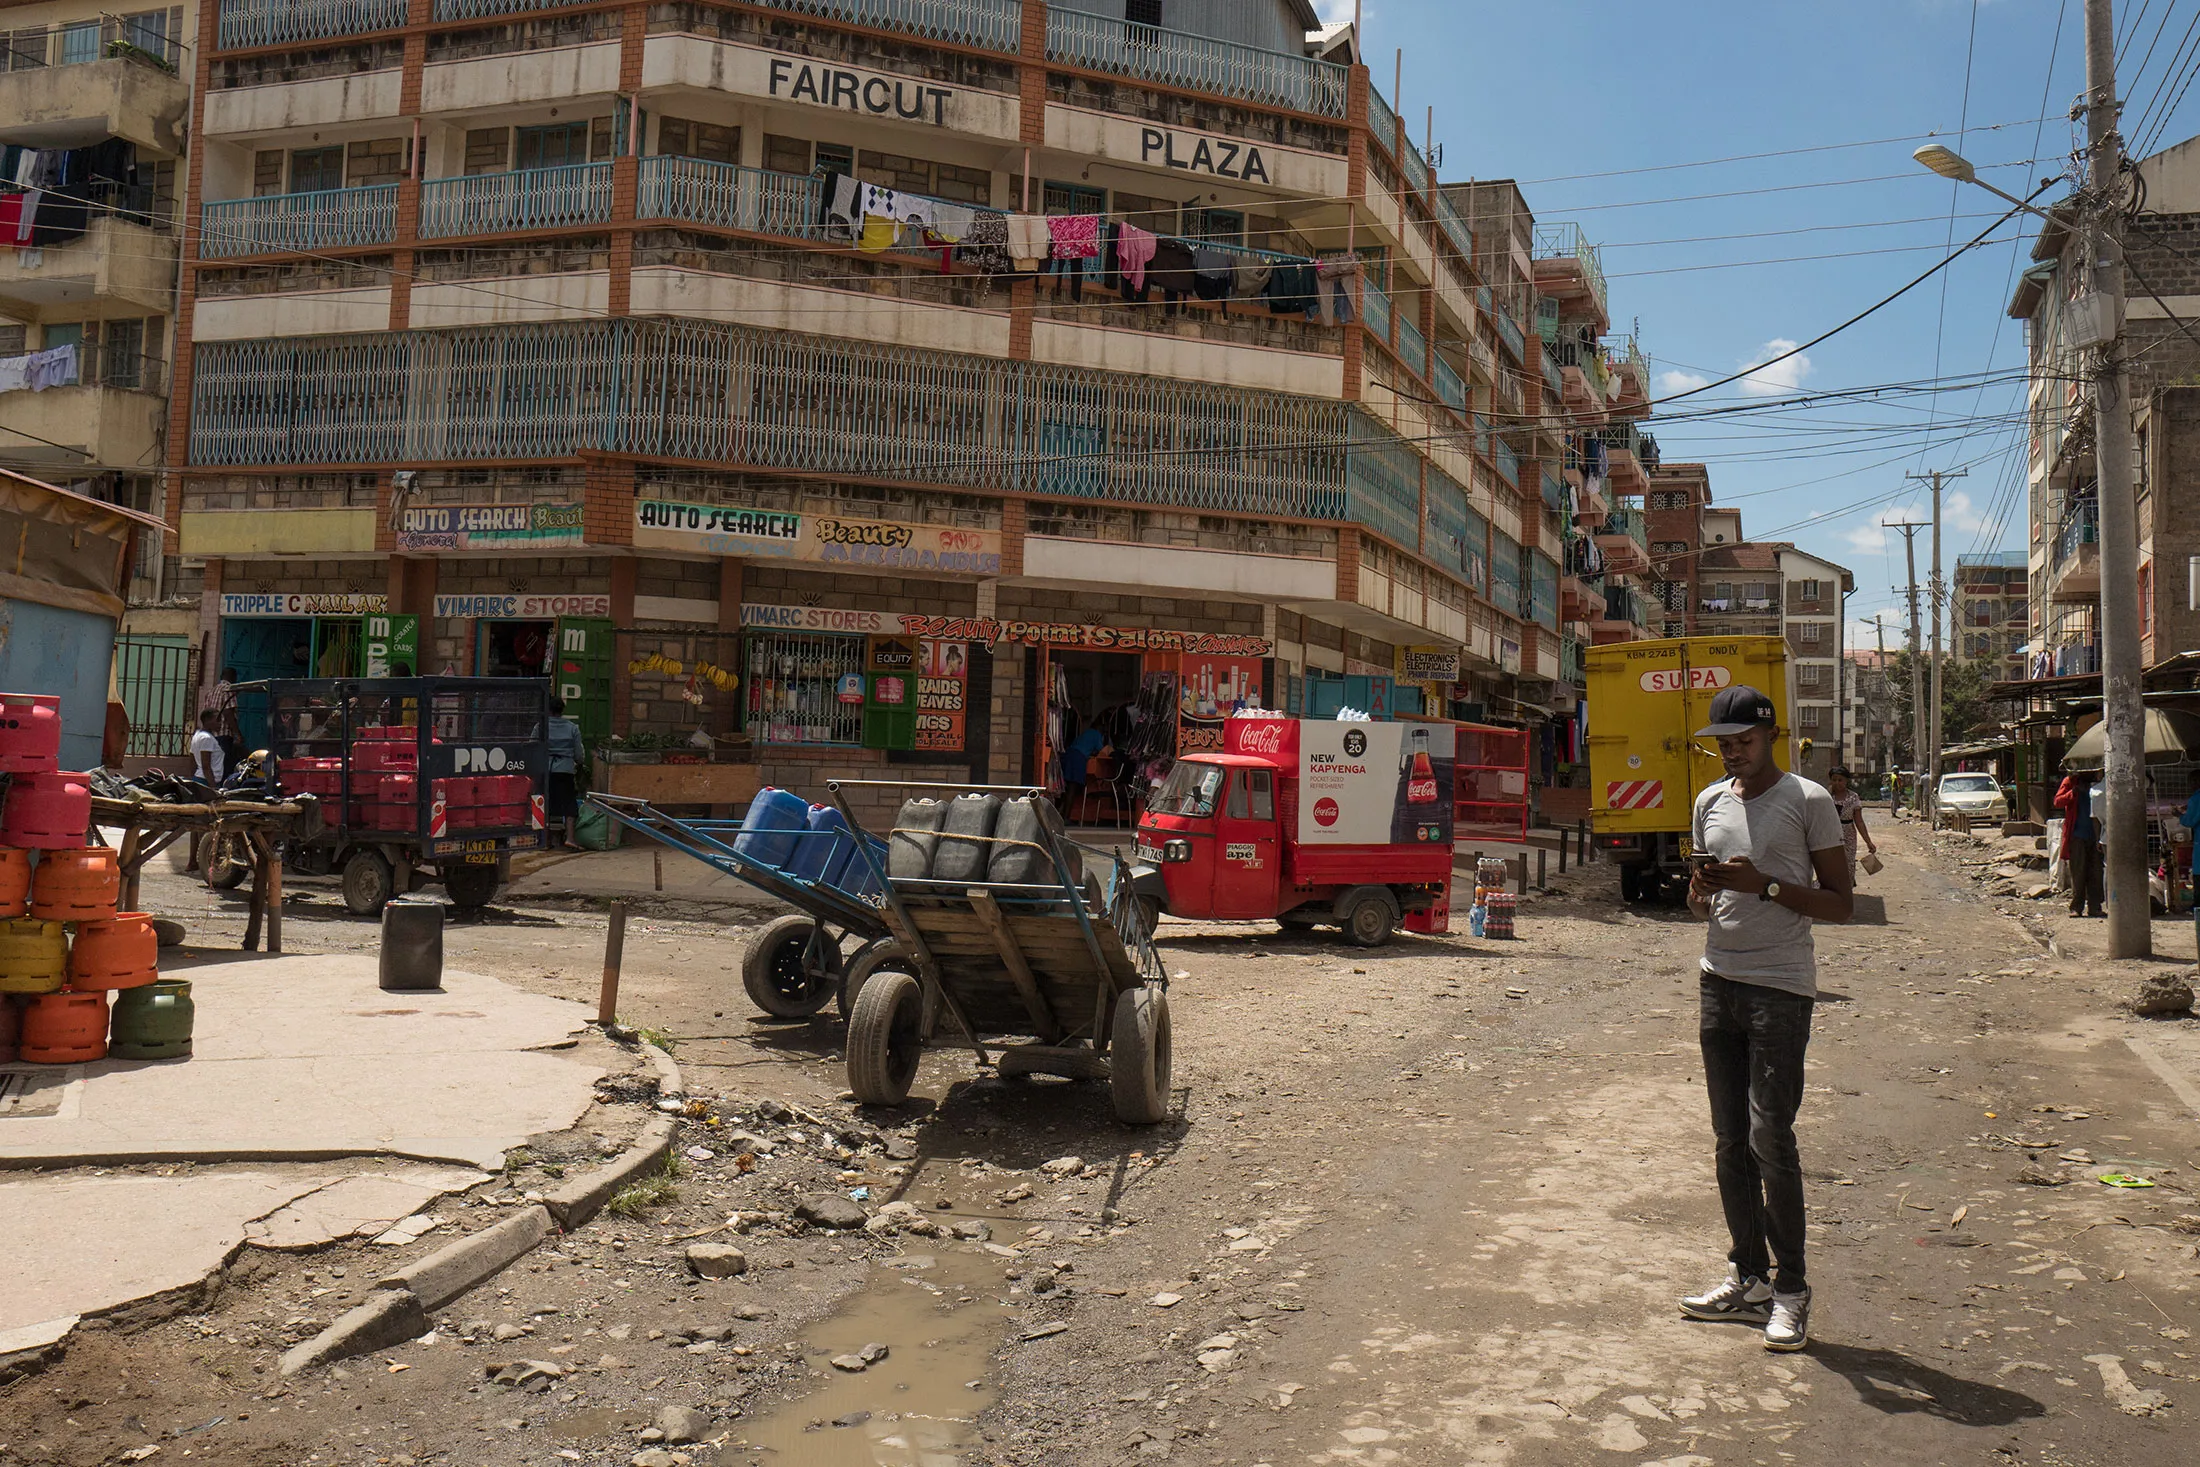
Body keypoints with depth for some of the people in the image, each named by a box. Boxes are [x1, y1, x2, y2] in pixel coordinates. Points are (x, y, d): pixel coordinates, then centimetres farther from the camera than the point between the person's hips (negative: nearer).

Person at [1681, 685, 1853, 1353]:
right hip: (1719, 980, 6)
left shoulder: (1808, 801, -5)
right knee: (1730, 1138, 9)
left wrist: (1765, 886, -18)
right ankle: (1748, 1276, 19)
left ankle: (1791, 1288, 3)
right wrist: (1701, 891, -3)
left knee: (1770, 1135, -8)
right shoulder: (1709, 803, 13)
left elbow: (1841, 903, -5)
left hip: (1781, 988, -6)